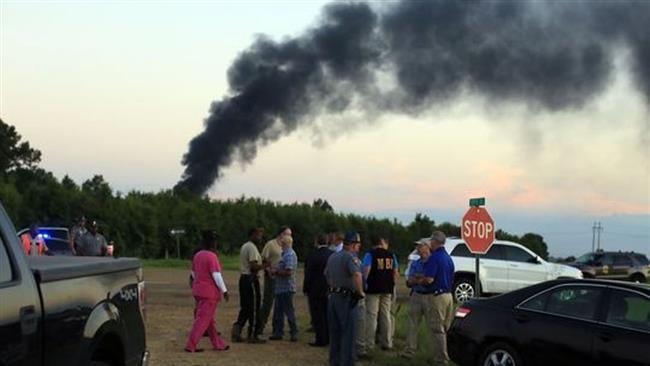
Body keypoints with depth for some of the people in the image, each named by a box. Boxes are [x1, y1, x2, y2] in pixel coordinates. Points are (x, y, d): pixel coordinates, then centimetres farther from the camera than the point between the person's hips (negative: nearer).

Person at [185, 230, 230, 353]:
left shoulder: (197, 255, 8)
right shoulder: (211, 256, -16)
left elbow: (193, 273, 17)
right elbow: (217, 276, -19)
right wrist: (224, 291, -13)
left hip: (198, 291, 9)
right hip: (210, 293, -9)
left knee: (209, 319, 15)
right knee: (203, 320, -4)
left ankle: (218, 344, 24)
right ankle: (190, 346, -4)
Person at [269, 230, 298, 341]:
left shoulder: (290, 255, -16)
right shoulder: (285, 254, 16)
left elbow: (288, 272, -24)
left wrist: (276, 271, -13)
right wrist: (275, 270, 7)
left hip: (287, 288, -10)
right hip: (281, 288, 10)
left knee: (289, 311, -4)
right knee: (278, 312, 13)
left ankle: (294, 333, 4)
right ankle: (278, 332, 19)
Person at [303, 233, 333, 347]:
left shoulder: (314, 256, -17)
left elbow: (308, 274, -13)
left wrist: (305, 289, -2)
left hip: (316, 291, -6)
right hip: (330, 291, 6)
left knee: (318, 317, 2)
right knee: (327, 315, 15)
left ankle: (321, 340, 3)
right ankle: (328, 338, 20)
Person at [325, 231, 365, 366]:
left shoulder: (332, 257, 12)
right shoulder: (350, 257, -16)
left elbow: (327, 275, 25)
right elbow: (357, 275, -32)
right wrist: (360, 292, -21)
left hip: (333, 297, 8)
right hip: (347, 299, -8)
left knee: (335, 332, 15)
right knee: (348, 333, -2)